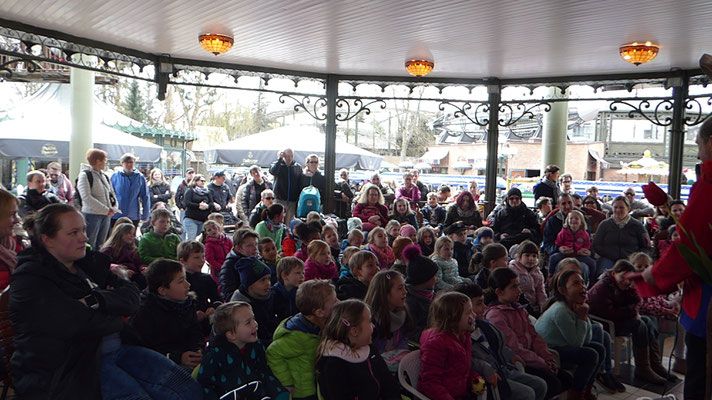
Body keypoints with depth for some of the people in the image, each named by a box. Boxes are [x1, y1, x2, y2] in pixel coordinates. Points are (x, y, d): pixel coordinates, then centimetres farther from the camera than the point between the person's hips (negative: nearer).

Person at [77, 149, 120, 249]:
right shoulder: (85, 175, -8)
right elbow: (86, 197, -17)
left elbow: (112, 193, 20)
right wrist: (106, 210, -20)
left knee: (101, 245, 13)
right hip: (92, 214, -7)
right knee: (89, 246, -4)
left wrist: (114, 207, -1)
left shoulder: (104, 176, 15)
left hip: (107, 215, 7)